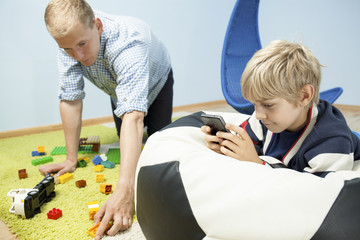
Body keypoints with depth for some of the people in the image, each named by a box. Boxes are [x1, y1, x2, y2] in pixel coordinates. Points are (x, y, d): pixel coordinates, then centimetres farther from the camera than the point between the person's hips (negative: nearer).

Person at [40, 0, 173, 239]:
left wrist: (124, 190, -67)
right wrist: (71, 159, -24)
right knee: (128, 150, 9)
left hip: (155, 83, -4)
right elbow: (71, 99, -25)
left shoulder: (126, 43, -48)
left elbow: (133, 116, -59)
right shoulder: (71, 38, -31)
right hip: (119, 90, 4)